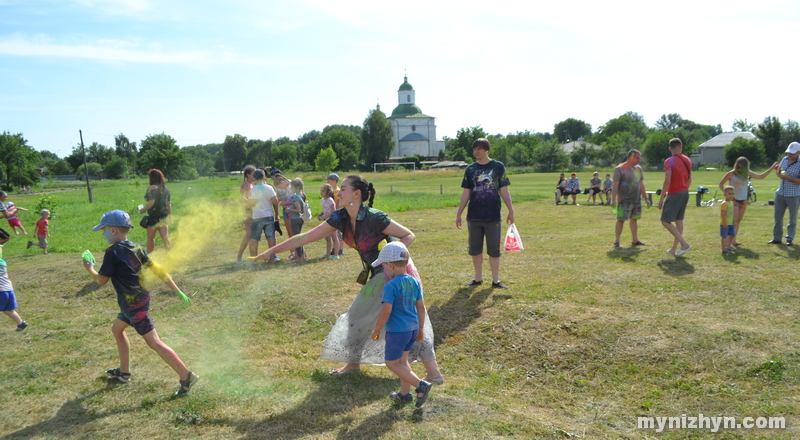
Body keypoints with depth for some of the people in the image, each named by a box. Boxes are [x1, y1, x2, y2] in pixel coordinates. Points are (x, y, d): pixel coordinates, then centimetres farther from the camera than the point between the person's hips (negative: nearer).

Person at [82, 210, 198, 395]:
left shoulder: (113, 251, -15)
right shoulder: (136, 248, 7)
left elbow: (102, 280, -7)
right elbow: (158, 270, 6)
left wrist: (90, 269, 14)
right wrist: (177, 291, 7)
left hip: (133, 305, -9)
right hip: (140, 298, 9)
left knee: (154, 342, -9)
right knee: (117, 329, 27)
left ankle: (186, 375, -12)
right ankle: (124, 372, 38)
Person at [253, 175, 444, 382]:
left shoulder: (374, 218, -24)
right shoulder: (340, 218, -4)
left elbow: (409, 235, -14)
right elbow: (307, 237, -1)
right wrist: (272, 251, -1)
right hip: (378, 275, 8)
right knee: (358, 315, 16)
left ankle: (434, 374, 0)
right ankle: (353, 364, 35)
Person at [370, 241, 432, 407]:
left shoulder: (391, 285, -18)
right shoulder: (414, 282, 3)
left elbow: (386, 311, -20)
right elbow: (421, 307, 8)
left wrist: (376, 330, -8)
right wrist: (420, 328, 18)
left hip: (397, 331, -8)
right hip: (413, 328, 8)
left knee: (391, 363, 7)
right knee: (402, 359, 21)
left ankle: (420, 385, -3)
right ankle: (405, 394, 29)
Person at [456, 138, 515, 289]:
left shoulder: (498, 166, 1)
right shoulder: (470, 169, 7)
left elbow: (504, 191, 3)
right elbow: (466, 193, 10)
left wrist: (511, 210, -3)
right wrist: (458, 213, 7)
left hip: (493, 216, -2)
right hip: (474, 217, 3)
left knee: (494, 249, 2)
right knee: (475, 249, 8)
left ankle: (496, 280, 12)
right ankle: (478, 278, 21)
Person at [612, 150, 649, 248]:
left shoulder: (638, 168, 13)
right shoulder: (619, 169, -8)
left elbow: (641, 184, 20)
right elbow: (615, 185, -13)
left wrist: (646, 198, 18)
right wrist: (613, 200, -19)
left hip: (636, 199, 7)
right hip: (624, 200, -7)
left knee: (634, 219, 11)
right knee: (621, 219, -8)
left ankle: (635, 240, 19)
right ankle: (616, 241, -3)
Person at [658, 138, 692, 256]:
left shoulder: (669, 161, -13)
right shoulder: (687, 160, 9)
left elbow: (667, 181, -19)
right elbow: (689, 179, 14)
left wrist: (661, 199, -15)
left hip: (674, 194, -8)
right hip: (685, 193, 8)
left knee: (665, 221, -3)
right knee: (679, 221, 11)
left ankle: (684, 244, -11)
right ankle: (674, 249, 18)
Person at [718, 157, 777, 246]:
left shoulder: (747, 173, 5)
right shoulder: (731, 174, -9)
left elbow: (761, 176, 17)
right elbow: (721, 183, -1)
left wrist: (772, 168, 15)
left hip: (743, 200, 6)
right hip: (734, 200, -5)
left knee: (738, 221, 8)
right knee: (734, 221, -14)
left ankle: (734, 241, 12)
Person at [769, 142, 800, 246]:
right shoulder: (785, 159, 5)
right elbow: (778, 172, 18)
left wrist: (788, 178, -26)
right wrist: (777, 170, -4)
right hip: (781, 193, 5)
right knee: (778, 217, 8)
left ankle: (790, 239, 16)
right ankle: (776, 238, 17)